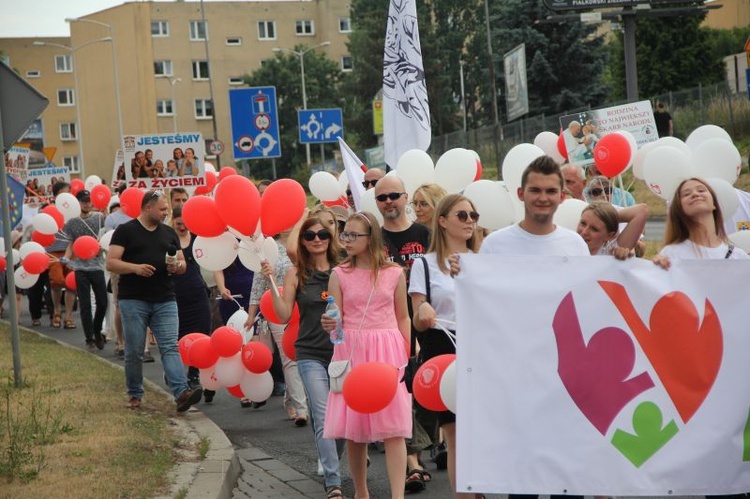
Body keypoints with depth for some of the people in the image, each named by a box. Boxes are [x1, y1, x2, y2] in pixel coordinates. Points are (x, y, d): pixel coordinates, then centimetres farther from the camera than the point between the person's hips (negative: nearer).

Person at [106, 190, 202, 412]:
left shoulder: (169, 233, 17)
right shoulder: (126, 231, 1)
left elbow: (182, 264, 21)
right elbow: (111, 263, -5)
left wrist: (178, 266, -4)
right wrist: (135, 268, -20)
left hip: (165, 301, 3)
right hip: (133, 300, -3)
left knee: (170, 347, -9)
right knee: (134, 350, 3)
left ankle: (181, 393, -21)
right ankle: (135, 395, 16)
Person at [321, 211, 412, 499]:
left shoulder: (394, 273, 4)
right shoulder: (339, 274, 4)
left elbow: (403, 318, 10)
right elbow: (335, 321, 3)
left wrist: (408, 356, 2)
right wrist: (330, 326, -20)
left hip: (388, 351, -1)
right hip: (351, 351, 1)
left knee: (393, 427, -8)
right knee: (354, 427, 5)